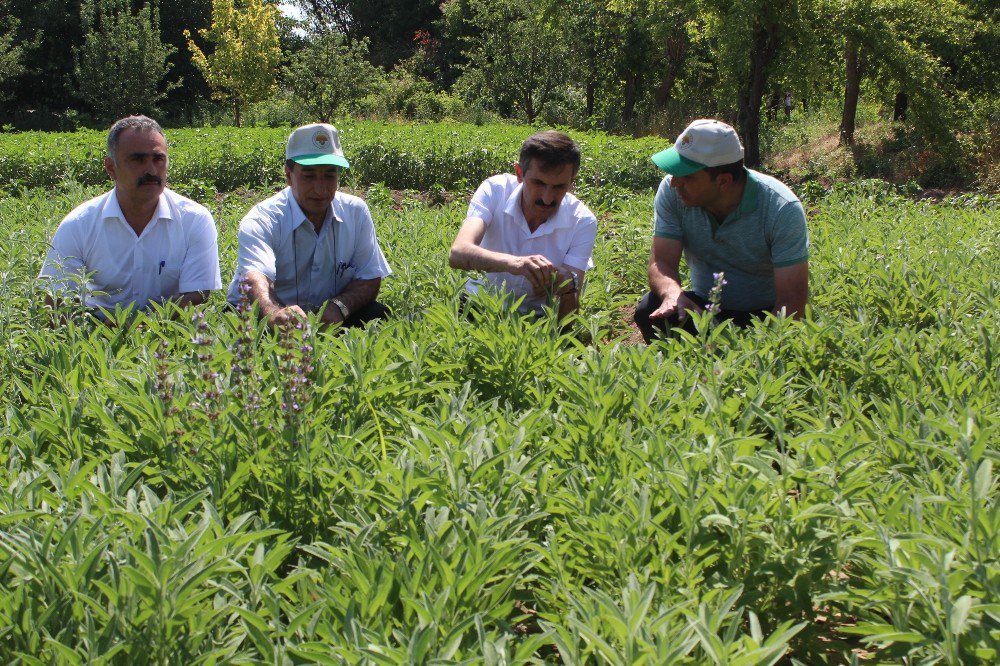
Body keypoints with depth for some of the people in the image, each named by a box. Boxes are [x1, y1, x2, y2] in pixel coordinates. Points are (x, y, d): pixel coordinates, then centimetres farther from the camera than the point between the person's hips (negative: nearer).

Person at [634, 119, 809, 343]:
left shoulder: (783, 209, -23)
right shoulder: (671, 192, -13)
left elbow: (791, 301, -24)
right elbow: (662, 262, -15)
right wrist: (673, 295, -38)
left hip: (764, 316, -3)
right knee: (649, 312, -26)